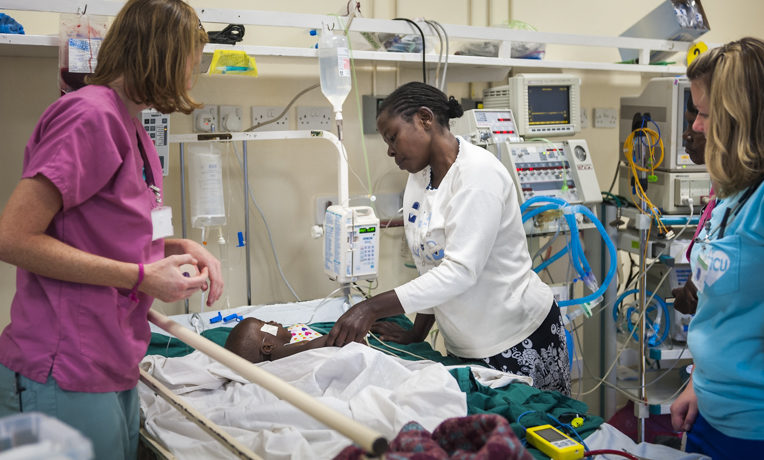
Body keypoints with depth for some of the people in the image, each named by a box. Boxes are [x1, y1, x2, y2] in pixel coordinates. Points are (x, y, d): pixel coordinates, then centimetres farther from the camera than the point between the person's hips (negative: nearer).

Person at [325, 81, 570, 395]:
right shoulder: (419, 176, 6)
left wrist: (373, 307, -28)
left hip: (518, 342, -7)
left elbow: (461, 271, -27)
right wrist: (417, 333, 7)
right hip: (464, 346, 7)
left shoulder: (478, 172, -19)